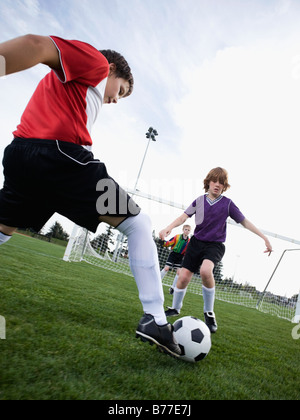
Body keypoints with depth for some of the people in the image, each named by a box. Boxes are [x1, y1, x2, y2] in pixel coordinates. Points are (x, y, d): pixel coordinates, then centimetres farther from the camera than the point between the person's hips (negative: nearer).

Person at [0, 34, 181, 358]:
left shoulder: (65, 76, 35)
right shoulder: (96, 62, 9)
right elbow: (37, 46, -8)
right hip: (61, 155, -9)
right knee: (139, 225, 0)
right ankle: (154, 318, -3)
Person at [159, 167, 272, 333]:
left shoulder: (227, 203, -2)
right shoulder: (199, 200, 3)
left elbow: (244, 221, 4)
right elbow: (184, 216, -2)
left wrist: (264, 237, 1)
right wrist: (169, 228, -19)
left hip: (215, 245, -2)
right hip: (196, 242, 3)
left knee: (205, 270, -32)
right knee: (183, 276, -3)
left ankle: (209, 312, -10)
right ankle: (175, 308, 26)